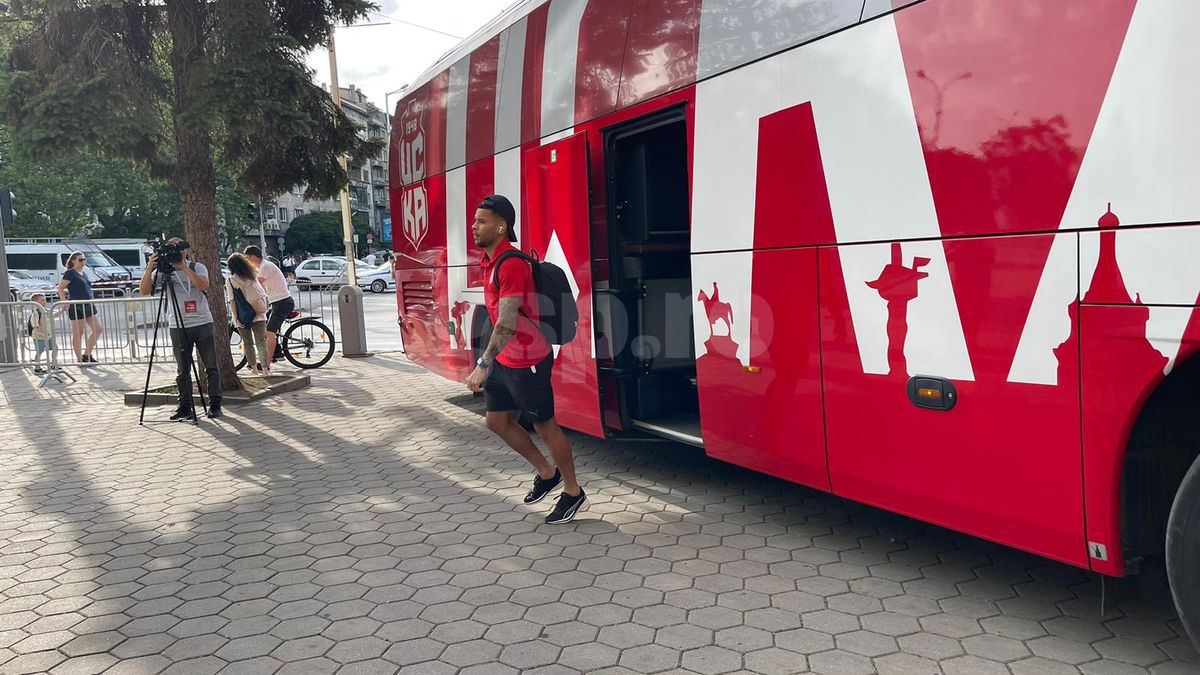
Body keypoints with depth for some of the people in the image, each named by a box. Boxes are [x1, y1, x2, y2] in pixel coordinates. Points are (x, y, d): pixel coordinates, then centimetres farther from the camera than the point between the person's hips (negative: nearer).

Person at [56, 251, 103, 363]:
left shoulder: (83, 274, 17)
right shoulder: (70, 273, -7)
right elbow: (60, 288, -12)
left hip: (88, 305, 9)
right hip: (76, 307, -9)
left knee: (98, 328, 7)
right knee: (78, 333, -2)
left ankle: (87, 355, 15)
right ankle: (80, 359, 5)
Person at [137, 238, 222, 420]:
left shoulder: (197, 267, 2)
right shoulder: (163, 271, 5)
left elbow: (204, 285, -18)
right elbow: (144, 290, -6)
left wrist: (184, 267, -24)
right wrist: (149, 270, -21)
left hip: (203, 323, -1)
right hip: (178, 327, 1)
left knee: (211, 367, 1)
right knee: (182, 370, 4)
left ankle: (215, 405, 8)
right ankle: (185, 407, 10)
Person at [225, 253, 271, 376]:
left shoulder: (230, 280, -4)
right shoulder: (252, 277, 3)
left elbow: (232, 301, -9)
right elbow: (263, 294, 4)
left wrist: (236, 318, -8)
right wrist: (264, 308, 14)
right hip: (258, 315, 1)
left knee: (248, 343, 13)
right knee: (261, 342, -2)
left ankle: (254, 368, 18)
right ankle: (265, 369, -13)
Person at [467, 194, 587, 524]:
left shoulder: (511, 264, -22)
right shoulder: (490, 262, 9)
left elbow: (508, 321, -30)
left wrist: (483, 365, -32)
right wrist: (489, 362, 22)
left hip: (527, 362, -10)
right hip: (504, 360, 10)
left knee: (545, 425, 3)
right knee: (497, 421, 17)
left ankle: (573, 492, 20)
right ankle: (546, 473, 33)